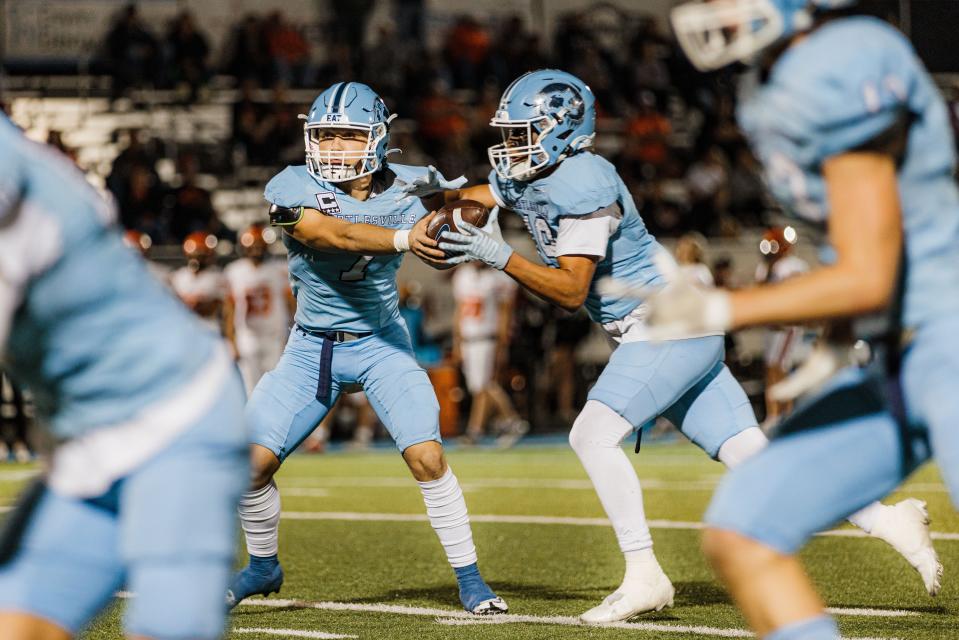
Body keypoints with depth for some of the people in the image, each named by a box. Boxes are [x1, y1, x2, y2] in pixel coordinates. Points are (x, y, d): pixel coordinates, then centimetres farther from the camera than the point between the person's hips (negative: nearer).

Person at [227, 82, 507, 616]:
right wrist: (402, 239, -47)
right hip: (312, 347, 0)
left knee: (427, 456, -17)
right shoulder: (293, 187, -15)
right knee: (251, 462, -7)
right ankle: (263, 567, 21)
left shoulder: (401, 196, -7)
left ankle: (470, 579, -1)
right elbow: (333, 234, -32)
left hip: (381, 342, 0)